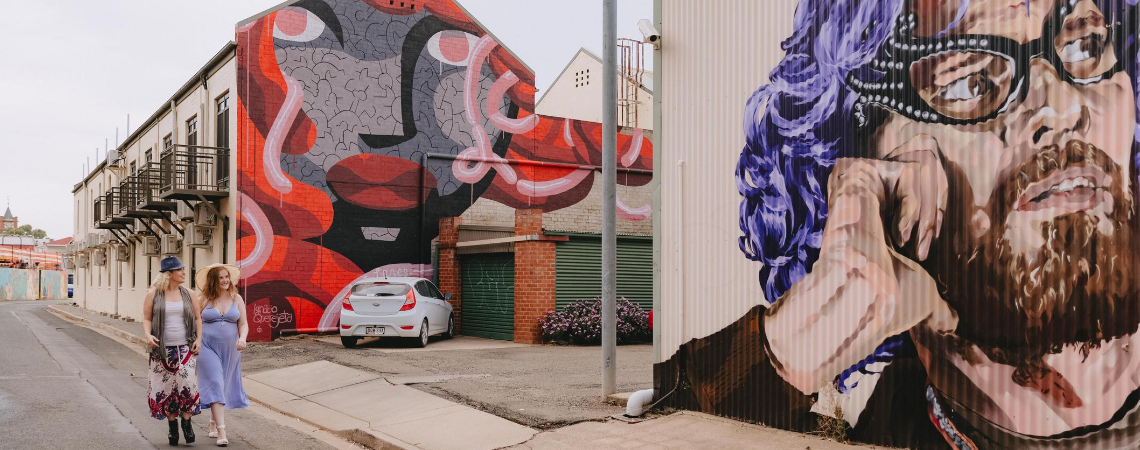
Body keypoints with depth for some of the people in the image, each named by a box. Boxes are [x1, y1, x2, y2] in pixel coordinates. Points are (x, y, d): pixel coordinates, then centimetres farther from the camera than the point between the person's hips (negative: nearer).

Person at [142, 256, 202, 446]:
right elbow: (146, 318, 2)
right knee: (166, 388, 4)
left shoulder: (187, 293, 6)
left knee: (187, 384, -11)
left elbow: (197, 318, 12)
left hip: (185, 349, 1)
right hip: (162, 350, -1)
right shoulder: (153, 294, 0)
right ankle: (172, 425, 18)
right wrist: (148, 335, -16)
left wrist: (199, 339, 0)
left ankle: (186, 422, 7)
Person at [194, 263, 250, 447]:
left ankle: (213, 423, 34)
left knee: (224, 386, 13)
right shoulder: (203, 299, -3)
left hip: (230, 350, 3)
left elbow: (243, 323, 3)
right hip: (208, 348, -3)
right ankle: (221, 431, -14)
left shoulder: (236, 299, 4)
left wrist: (242, 338, -15)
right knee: (215, 385, -11)